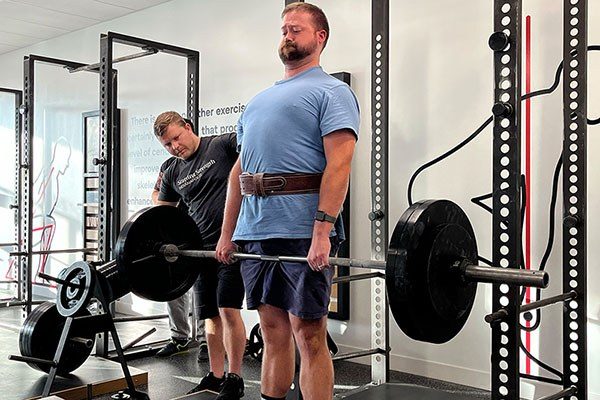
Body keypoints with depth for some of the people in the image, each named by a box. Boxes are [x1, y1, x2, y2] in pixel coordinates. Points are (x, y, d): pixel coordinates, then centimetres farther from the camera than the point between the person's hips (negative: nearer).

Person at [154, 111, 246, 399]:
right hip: (201, 248, 6)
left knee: (228, 310, -10)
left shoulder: (222, 146, -5)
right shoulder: (173, 174, 12)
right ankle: (215, 376, 24)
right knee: (211, 315, 11)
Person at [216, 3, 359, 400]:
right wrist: (227, 233, 15)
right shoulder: (260, 99, 23)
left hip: (302, 232, -7)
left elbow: (338, 163, -13)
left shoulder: (331, 91, 0)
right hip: (255, 232, 7)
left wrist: (322, 232, -23)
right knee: (273, 330, 13)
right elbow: (240, 169, 21)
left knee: (308, 333, 0)